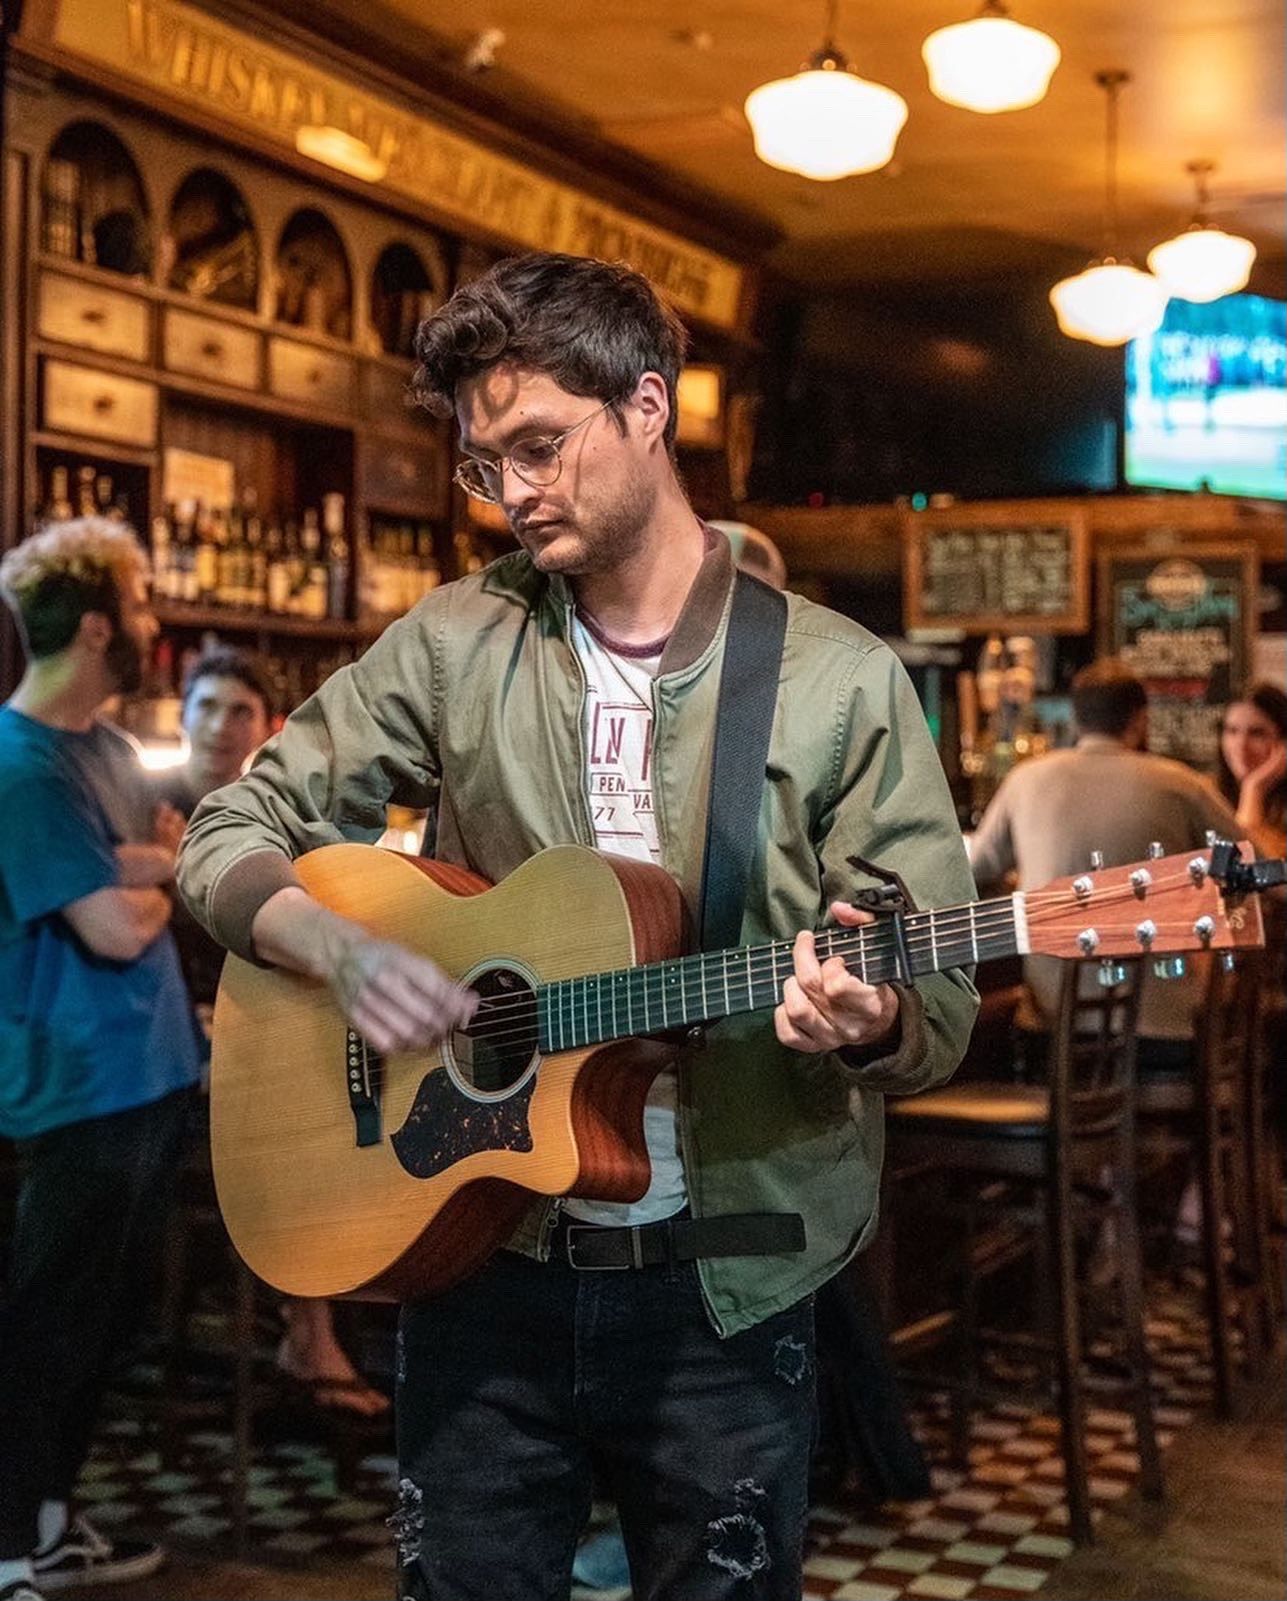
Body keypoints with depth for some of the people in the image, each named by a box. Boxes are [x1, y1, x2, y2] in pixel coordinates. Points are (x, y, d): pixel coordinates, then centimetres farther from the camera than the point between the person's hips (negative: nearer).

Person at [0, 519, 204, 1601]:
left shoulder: (105, 741, 11)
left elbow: (181, 853, 16)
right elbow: (117, 928, -23)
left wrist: (155, 863, -5)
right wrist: (158, 880, -4)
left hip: (147, 1070, 10)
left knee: (114, 1308, 17)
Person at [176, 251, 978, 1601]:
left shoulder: (841, 682, -6)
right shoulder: (454, 646, 1)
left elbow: (940, 1012, -4)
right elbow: (233, 833, 5)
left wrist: (870, 1021, -27)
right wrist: (339, 948, -15)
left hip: (725, 1285, -1)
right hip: (482, 1250, 2)